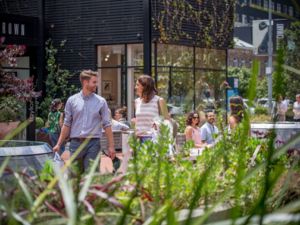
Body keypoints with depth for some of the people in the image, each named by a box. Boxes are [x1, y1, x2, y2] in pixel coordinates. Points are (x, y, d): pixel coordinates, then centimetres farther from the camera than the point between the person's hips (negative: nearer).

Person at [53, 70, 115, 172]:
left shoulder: (101, 102, 4)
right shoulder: (72, 100, 6)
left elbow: (107, 125, 3)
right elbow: (67, 124, 9)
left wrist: (111, 146, -3)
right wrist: (59, 144, 5)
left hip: (93, 144, -1)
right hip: (76, 143, 1)